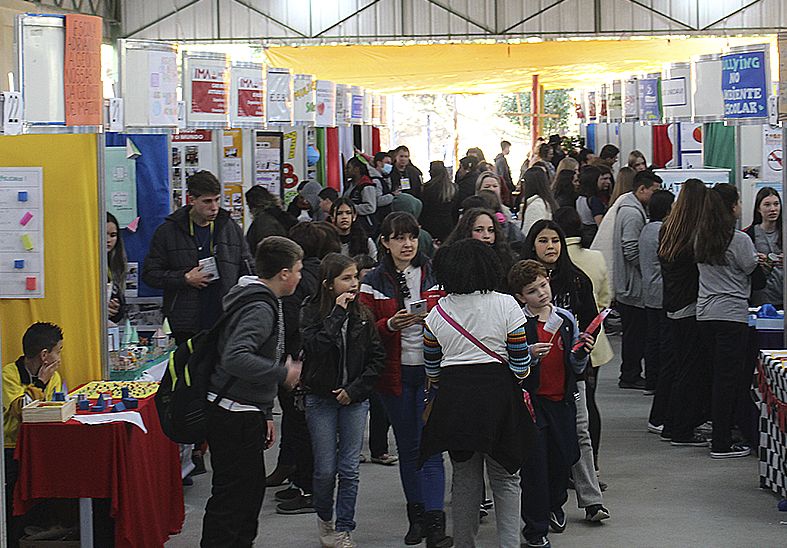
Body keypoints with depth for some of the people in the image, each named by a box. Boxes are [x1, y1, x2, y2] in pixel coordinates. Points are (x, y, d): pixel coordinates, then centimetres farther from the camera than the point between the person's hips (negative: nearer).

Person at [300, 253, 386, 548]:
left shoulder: (362, 314, 2)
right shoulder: (312, 311, -6)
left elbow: (377, 357, 3)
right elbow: (315, 347, -23)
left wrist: (355, 388, -7)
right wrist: (337, 313, -20)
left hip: (355, 399, 2)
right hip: (321, 399, -2)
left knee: (349, 468, 0)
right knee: (325, 469, 0)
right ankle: (324, 519, 24)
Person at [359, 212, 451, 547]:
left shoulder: (435, 275, 3)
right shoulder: (374, 282, 3)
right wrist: (391, 324, -19)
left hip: (431, 370, -1)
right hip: (395, 374, 1)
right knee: (407, 447, 10)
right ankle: (417, 516, 20)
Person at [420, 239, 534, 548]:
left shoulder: (437, 313, 1)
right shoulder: (506, 305, -6)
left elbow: (431, 369, 8)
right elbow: (521, 365, -5)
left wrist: (436, 394, 25)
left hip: (453, 398, 2)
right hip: (498, 395, -2)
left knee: (464, 476, 12)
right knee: (505, 477, 8)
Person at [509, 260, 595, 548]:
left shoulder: (565, 319, 4)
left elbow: (575, 368, 9)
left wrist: (582, 353, -10)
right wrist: (528, 355, -28)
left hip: (562, 400, 4)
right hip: (531, 401, -4)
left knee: (563, 456, 12)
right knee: (535, 464, -4)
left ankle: (554, 505, 41)